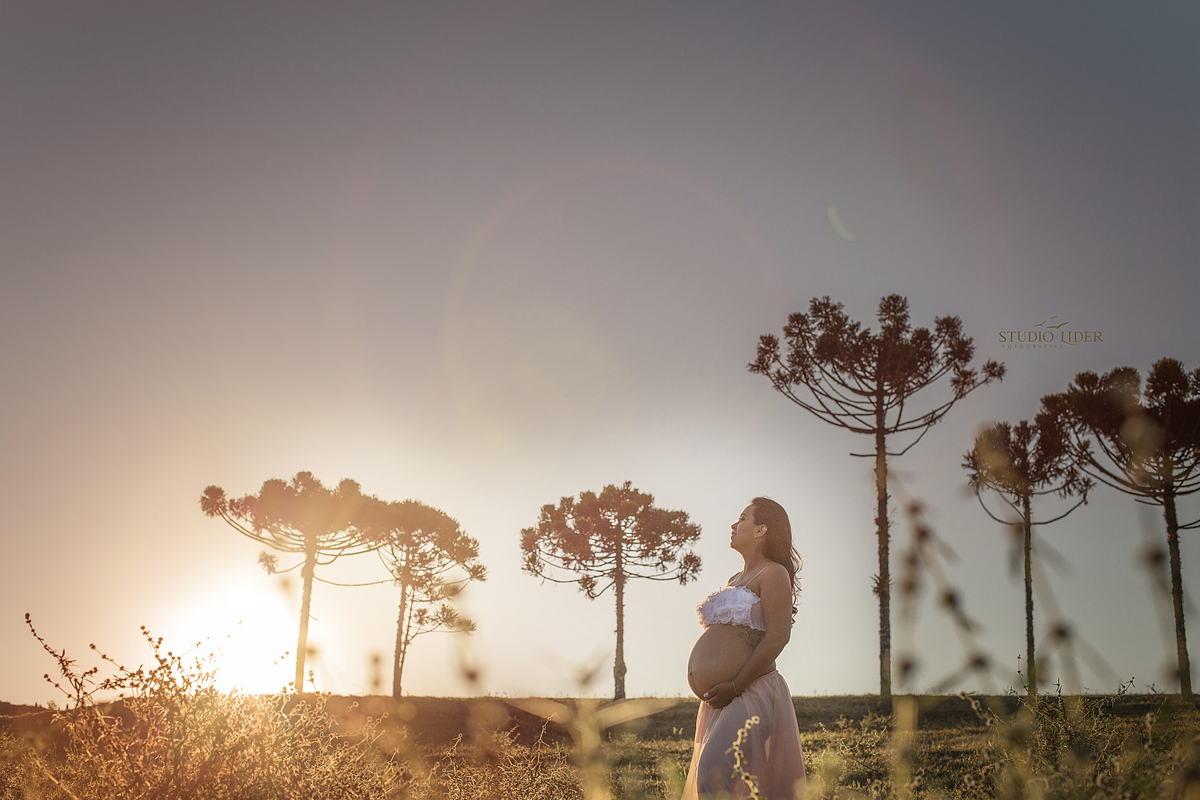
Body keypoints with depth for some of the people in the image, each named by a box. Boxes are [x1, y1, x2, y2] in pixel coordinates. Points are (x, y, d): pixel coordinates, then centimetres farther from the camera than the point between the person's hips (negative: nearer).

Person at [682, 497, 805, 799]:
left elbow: (777, 637, -15)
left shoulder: (773, 574, -5)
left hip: (751, 692, -9)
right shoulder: (736, 579, 22)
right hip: (722, 696, 9)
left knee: (715, 774, -22)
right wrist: (702, 674, 11)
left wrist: (735, 685, -16)